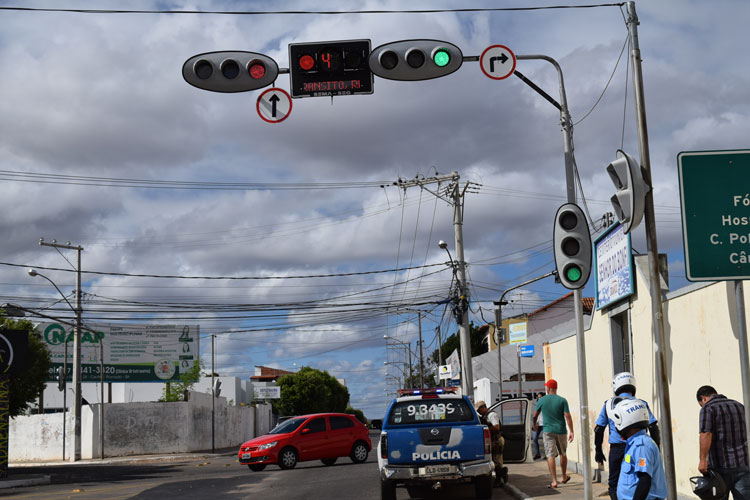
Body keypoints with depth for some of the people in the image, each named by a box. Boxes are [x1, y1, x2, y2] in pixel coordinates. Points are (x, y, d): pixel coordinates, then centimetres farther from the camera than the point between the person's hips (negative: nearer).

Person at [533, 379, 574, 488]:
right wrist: (571, 432, -9)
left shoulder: (542, 400, -1)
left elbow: (535, 415, 10)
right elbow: (567, 416, -11)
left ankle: (554, 481, -11)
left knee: (550, 455, -4)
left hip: (548, 431, -1)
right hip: (561, 431, 1)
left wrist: (535, 424, 30)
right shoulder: (562, 400, -3)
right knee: (563, 454, 19)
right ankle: (564, 477, 33)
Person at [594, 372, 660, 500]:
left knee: (614, 485, 10)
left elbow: (598, 429, 5)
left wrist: (598, 451, 13)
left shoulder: (609, 404, 4)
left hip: (616, 449, 0)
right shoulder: (641, 404, 1)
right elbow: (653, 427, -4)